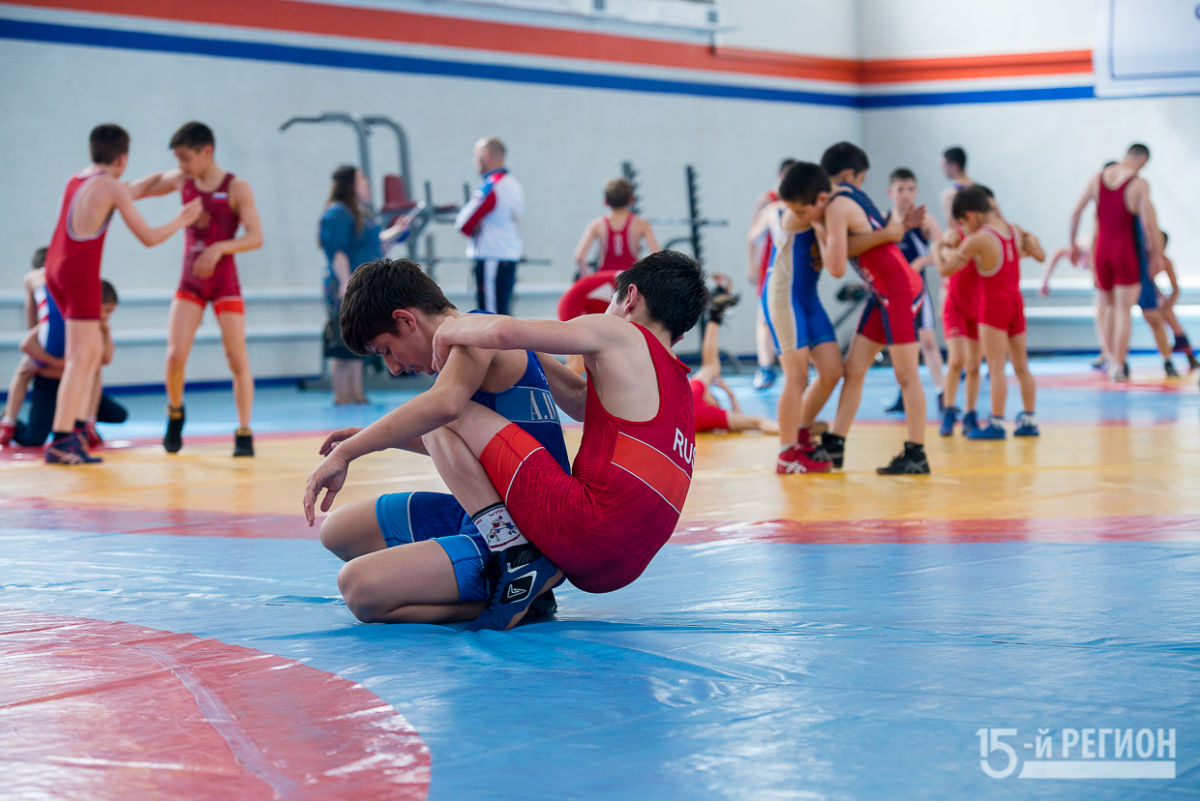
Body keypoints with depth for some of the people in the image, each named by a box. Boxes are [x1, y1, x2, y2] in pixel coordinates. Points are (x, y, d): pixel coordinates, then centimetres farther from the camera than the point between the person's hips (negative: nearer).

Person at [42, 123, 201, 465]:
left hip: (55, 269, 8)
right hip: (81, 272, -8)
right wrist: (182, 220, 11)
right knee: (80, 358, -6)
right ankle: (60, 442, -10)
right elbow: (148, 237, -5)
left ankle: (76, 428, 13)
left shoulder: (76, 180, 15)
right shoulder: (112, 188, -7)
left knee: (94, 350, 17)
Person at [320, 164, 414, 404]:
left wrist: (397, 231, 16)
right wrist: (346, 283, -24)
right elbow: (336, 251, -18)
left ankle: (357, 395, 14)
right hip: (347, 290, -10)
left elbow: (376, 245, 27)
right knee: (344, 347, -9)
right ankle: (342, 399, -8)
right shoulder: (337, 214, -10)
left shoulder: (361, 214, 20)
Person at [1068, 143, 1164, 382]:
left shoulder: (1097, 178, 3)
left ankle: (1114, 360, 22)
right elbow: (1149, 222, -16)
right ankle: (1118, 365, -7)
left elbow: (1076, 212, 5)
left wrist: (1073, 245, 15)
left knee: (1110, 309, 18)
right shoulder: (1139, 184, -11)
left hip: (1102, 251, 5)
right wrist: (1157, 254, -5)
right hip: (1127, 252, -5)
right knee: (1124, 311, -1)